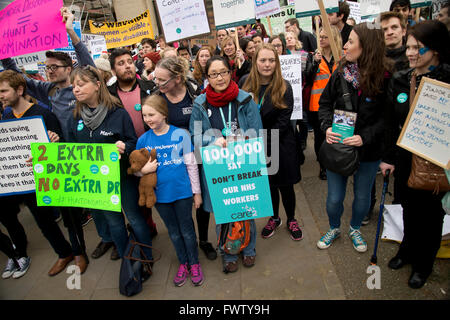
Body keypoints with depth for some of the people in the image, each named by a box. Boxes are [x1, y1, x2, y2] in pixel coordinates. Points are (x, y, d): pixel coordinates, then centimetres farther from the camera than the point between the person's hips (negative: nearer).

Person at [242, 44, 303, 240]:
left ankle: (291, 220, 33)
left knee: (285, 185, 9)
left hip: (281, 145, -2)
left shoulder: (284, 88, -8)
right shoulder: (247, 87, -2)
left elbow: (283, 121, -13)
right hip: (258, 147, 2)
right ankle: (274, 218, 37)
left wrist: (264, 142, -18)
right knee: (268, 185, 15)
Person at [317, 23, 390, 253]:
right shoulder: (341, 73, -5)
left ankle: (355, 229, 46)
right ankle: (334, 228, 40)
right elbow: (325, 103, 3)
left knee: (362, 196, 18)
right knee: (334, 197, 10)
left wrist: (365, 137, -22)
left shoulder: (384, 79, -13)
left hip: (368, 151, -1)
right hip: (337, 146, 1)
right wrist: (327, 127, -14)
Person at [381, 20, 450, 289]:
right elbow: (391, 122, 4)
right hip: (405, 159, 4)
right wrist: (388, 157, 4)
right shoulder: (400, 80, 0)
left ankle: (424, 263, 37)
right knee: (408, 208, 20)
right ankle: (408, 250, 44)